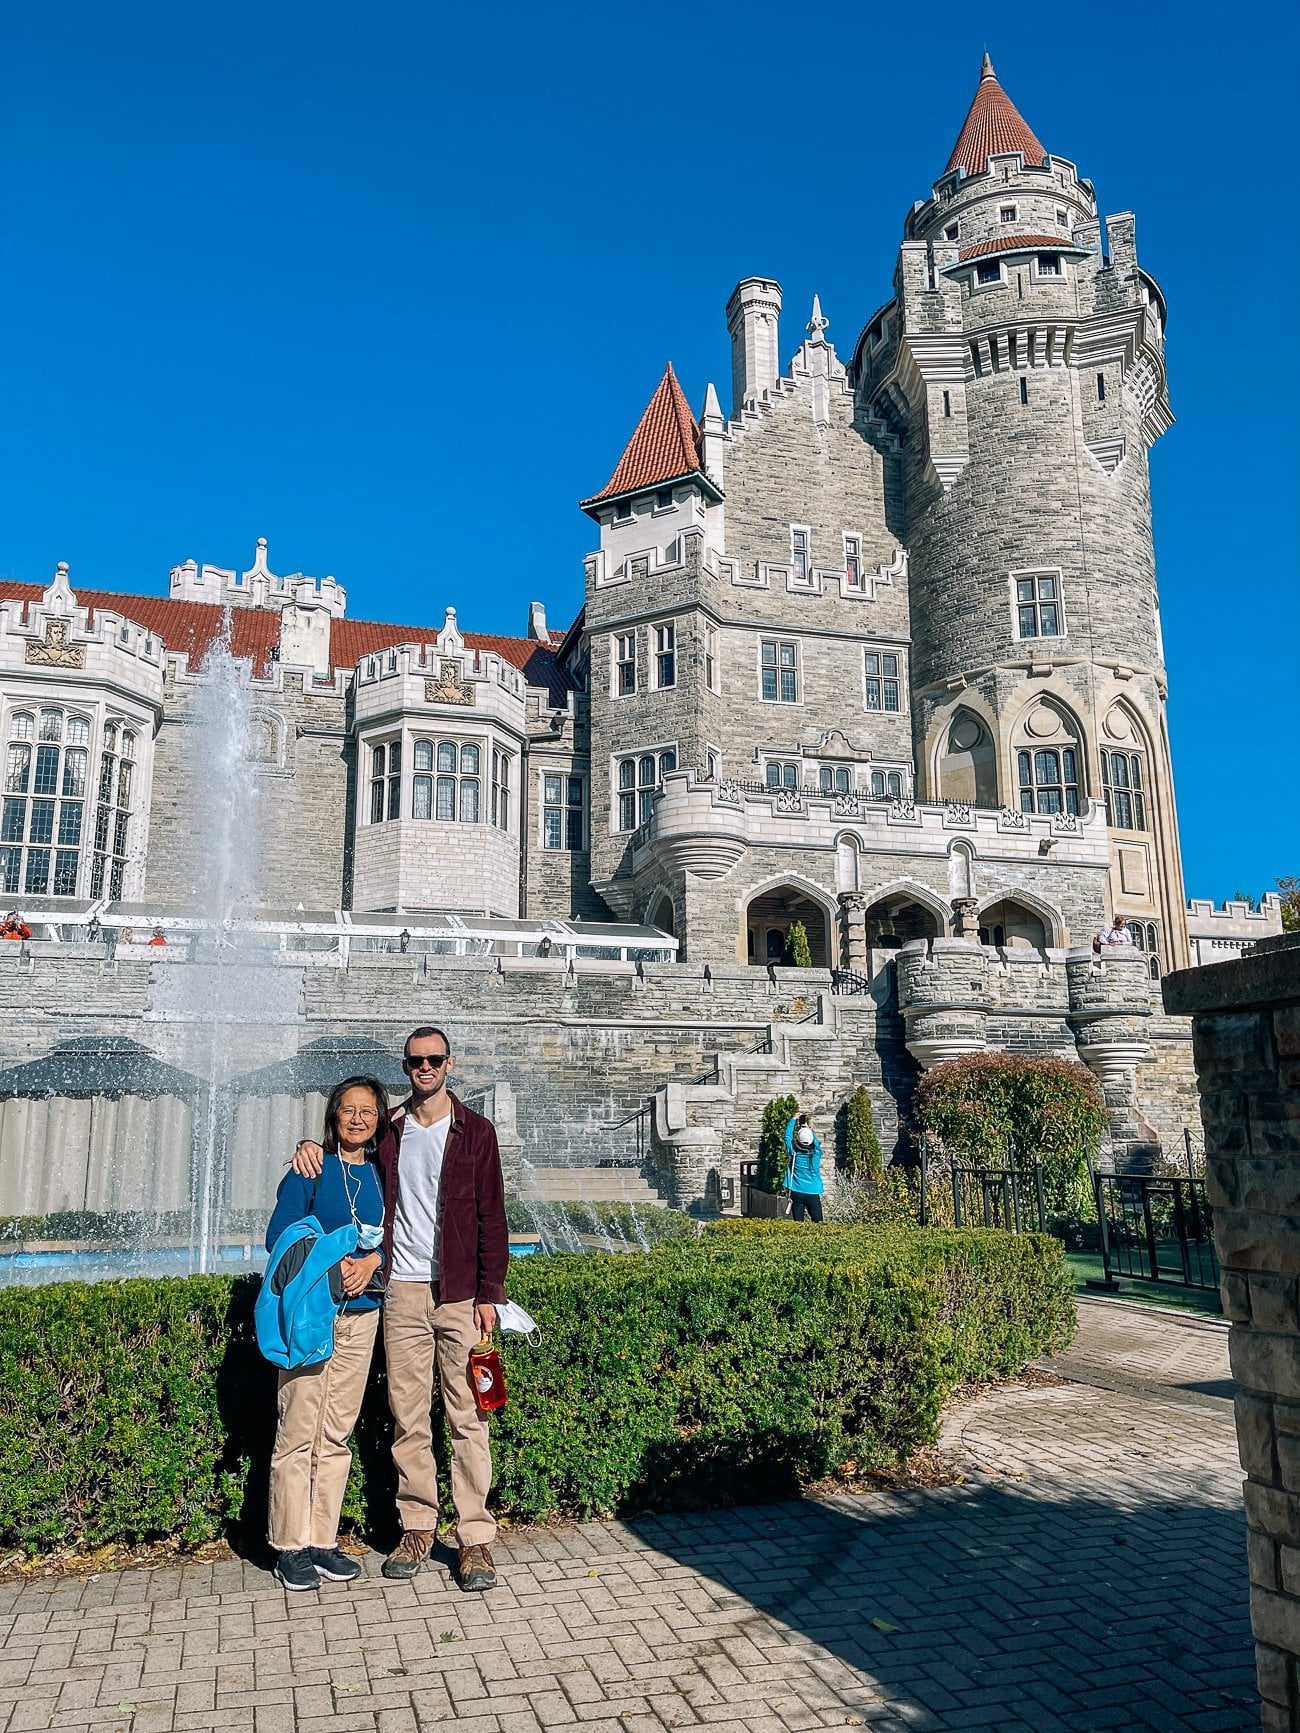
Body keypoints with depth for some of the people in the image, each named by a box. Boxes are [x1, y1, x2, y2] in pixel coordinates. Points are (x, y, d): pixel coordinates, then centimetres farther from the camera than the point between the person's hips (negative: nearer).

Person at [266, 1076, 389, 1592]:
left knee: (338, 1431, 10)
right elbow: (278, 1236, -6)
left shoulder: (382, 1175, 8)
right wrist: (329, 1264, -17)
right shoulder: (311, 1169, -4)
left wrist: (371, 1261, -10)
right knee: (299, 1430, -1)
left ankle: (323, 1541, 21)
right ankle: (291, 1548, 12)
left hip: (362, 1313, 4)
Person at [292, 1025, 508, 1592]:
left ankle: (475, 1539, 7)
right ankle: (416, 1528, 20)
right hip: (402, 1293, 3)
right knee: (408, 1417, 7)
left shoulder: (475, 1131, 1)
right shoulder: (388, 1130, 8)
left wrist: (489, 1293, -7)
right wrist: (312, 1147, 1)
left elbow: (492, 1218, -1)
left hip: (460, 1293, -2)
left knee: (467, 1417, -1)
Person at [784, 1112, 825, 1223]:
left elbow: (788, 1136, 6)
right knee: (818, 1222, 6)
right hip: (813, 1193, 0)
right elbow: (816, 1141, 11)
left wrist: (794, 1119, 14)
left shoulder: (794, 1153, -8)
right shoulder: (816, 1153, -10)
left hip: (796, 1193, 0)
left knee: (798, 1223, 4)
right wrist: (808, 1128, 21)